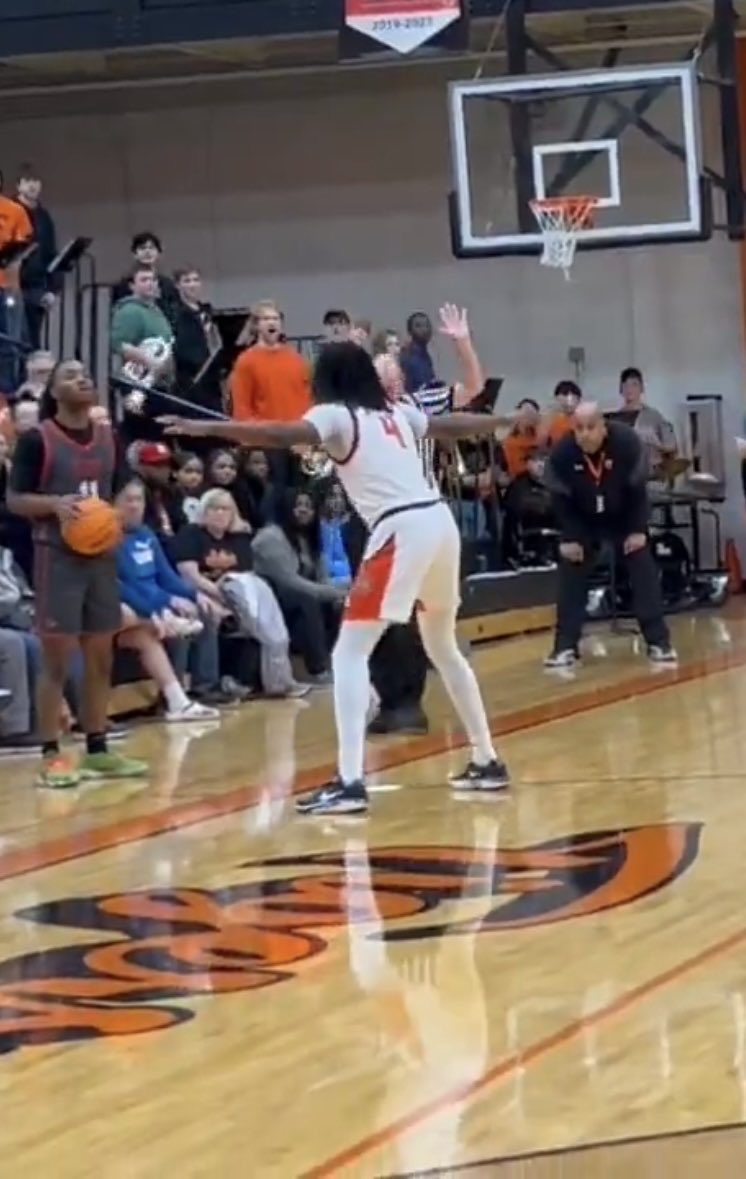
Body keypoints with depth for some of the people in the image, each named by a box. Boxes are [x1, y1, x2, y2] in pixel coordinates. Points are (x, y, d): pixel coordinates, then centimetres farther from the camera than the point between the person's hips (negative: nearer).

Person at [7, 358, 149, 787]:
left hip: (101, 555, 6)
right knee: (58, 660, -4)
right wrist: (55, 504, -24)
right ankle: (51, 755, 2)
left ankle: (98, 750, 20)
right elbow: (15, 499, -8)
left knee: (101, 658, 10)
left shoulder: (108, 437, 9)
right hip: (57, 555, -6)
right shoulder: (37, 439, -8)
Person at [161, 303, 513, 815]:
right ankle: (487, 761, 31)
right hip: (439, 520, 8)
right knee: (443, 647, 26)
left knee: (350, 653, -5)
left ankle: (350, 782, -16)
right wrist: (509, 421, 55)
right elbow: (454, 425, 35)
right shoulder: (397, 412, 21)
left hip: (402, 530, -8)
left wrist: (204, 428, -23)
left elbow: (282, 435, -19)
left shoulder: (336, 415, 0)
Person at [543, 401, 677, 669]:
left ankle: (659, 642, -1)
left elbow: (637, 488, -17)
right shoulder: (561, 452, -27)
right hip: (581, 521, 0)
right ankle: (565, 647, -1)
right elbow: (560, 499, -15)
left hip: (623, 517, 0)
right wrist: (569, 537, -16)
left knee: (644, 573, -6)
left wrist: (638, 529, -16)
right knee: (571, 577, -7)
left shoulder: (626, 441, -28)